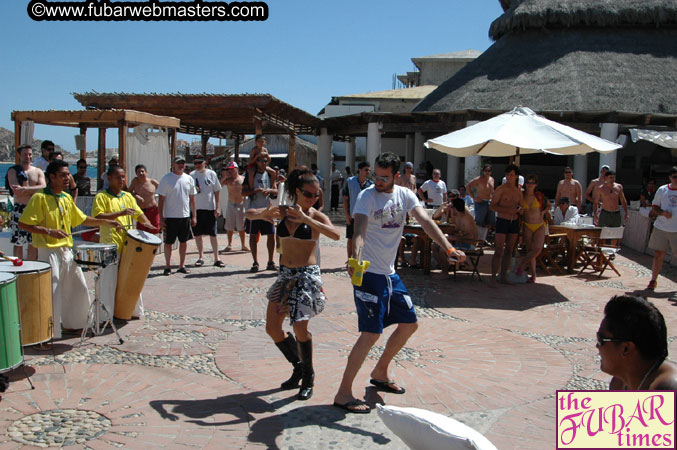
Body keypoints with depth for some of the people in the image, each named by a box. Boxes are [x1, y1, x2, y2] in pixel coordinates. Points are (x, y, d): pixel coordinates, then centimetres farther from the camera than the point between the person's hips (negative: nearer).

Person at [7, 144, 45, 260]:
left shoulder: (38, 171, 12)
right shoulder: (13, 171, 3)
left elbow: (43, 188, -4)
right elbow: (16, 191, -11)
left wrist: (25, 189, -12)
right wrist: (34, 190, -6)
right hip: (19, 210, -2)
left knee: (33, 243, 5)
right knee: (18, 243, 0)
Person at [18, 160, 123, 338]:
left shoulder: (66, 198, 12)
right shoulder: (40, 198, -11)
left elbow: (82, 219, 20)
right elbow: (23, 223, -14)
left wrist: (106, 222, 11)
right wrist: (49, 231, -24)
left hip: (67, 250, 8)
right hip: (49, 251, -8)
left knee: (78, 288, 14)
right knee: (50, 293, -6)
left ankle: (71, 323, 31)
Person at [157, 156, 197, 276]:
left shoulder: (189, 179, 8)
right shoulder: (166, 179, -4)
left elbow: (192, 198, 12)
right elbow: (161, 199, -4)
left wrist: (194, 216, 8)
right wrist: (161, 217, -9)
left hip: (185, 216, 3)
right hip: (170, 216, -3)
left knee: (184, 241, 9)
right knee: (168, 242, 3)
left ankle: (182, 266, 19)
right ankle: (167, 267, 14)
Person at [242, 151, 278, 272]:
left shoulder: (270, 174, 8)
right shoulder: (250, 174, -2)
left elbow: (276, 191, 5)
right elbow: (243, 192, -6)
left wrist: (269, 190, -15)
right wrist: (256, 190, -19)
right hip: (253, 209, -2)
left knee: (271, 235, 0)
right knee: (253, 235, 1)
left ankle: (270, 262, 12)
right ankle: (255, 263, 10)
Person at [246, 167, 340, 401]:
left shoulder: (316, 216, -7)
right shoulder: (283, 212, 5)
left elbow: (335, 235, -27)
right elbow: (248, 214, 8)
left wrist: (305, 218, -31)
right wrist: (264, 214, -14)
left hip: (307, 275, -5)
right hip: (285, 275, 5)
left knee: (300, 327, -11)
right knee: (272, 327, 7)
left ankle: (308, 377, 10)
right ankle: (298, 367, 28)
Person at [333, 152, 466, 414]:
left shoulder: (405, 195, 5)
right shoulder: (367, 196, -13)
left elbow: (425, 221, -7)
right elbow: (360, 231, -27)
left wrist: (448, 248, -22)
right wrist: (355, 259, -46)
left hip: (390, 274, 7)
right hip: (369, 274, -7)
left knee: (409, 324, 16)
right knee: (371, 333, -13)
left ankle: (380, 373, 35)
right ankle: (343, 394, -4)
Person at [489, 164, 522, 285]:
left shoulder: (518, 192, 12)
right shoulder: (501, 189, -4)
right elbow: (492, 206, -9)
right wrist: (507, 210, -19)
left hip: (514, 222, 5)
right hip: (502, 221, -5)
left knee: (509, 250, 8)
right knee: (499, 251, -9)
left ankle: (503, 276, 15)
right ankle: (493, 277, -6)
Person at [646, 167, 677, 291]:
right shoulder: (662, 190, 6)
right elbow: (654, 207, 9)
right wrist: (662, 213, -10)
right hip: (661, 228, 1)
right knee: (658, 255, 5)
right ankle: (653, 280, 15)